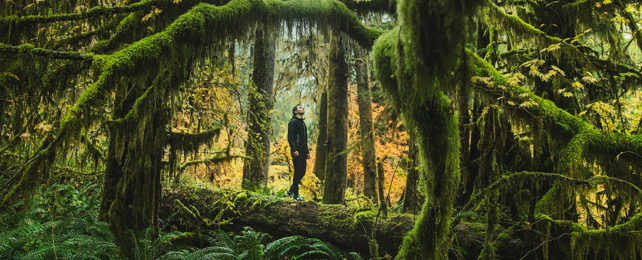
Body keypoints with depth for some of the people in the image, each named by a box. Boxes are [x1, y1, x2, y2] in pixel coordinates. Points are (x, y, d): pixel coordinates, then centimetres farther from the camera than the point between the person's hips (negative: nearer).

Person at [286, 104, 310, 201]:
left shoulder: (303, 123, 22)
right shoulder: (293, 122, -5)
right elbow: (290, 137, -15)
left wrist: (307, 151, 21)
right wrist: (294, 149, -24)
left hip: (302, 152, 9)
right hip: (297, 152, -9)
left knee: (302, 172, 9)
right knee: (298, 172, -7)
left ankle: (291, 191, 20)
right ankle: (295, 194, 1)